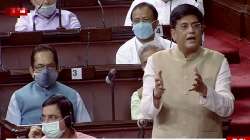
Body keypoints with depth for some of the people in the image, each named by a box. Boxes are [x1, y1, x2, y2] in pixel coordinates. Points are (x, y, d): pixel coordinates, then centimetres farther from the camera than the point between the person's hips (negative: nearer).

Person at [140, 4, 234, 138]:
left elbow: (227, 109, -12)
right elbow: (146, 111, -8)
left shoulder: (218, 61, -3)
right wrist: (156, 95, -28)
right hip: (166, 136, 0)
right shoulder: (155, 61, -3)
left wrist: (204, 90, -28)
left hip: (207, 136, 0)